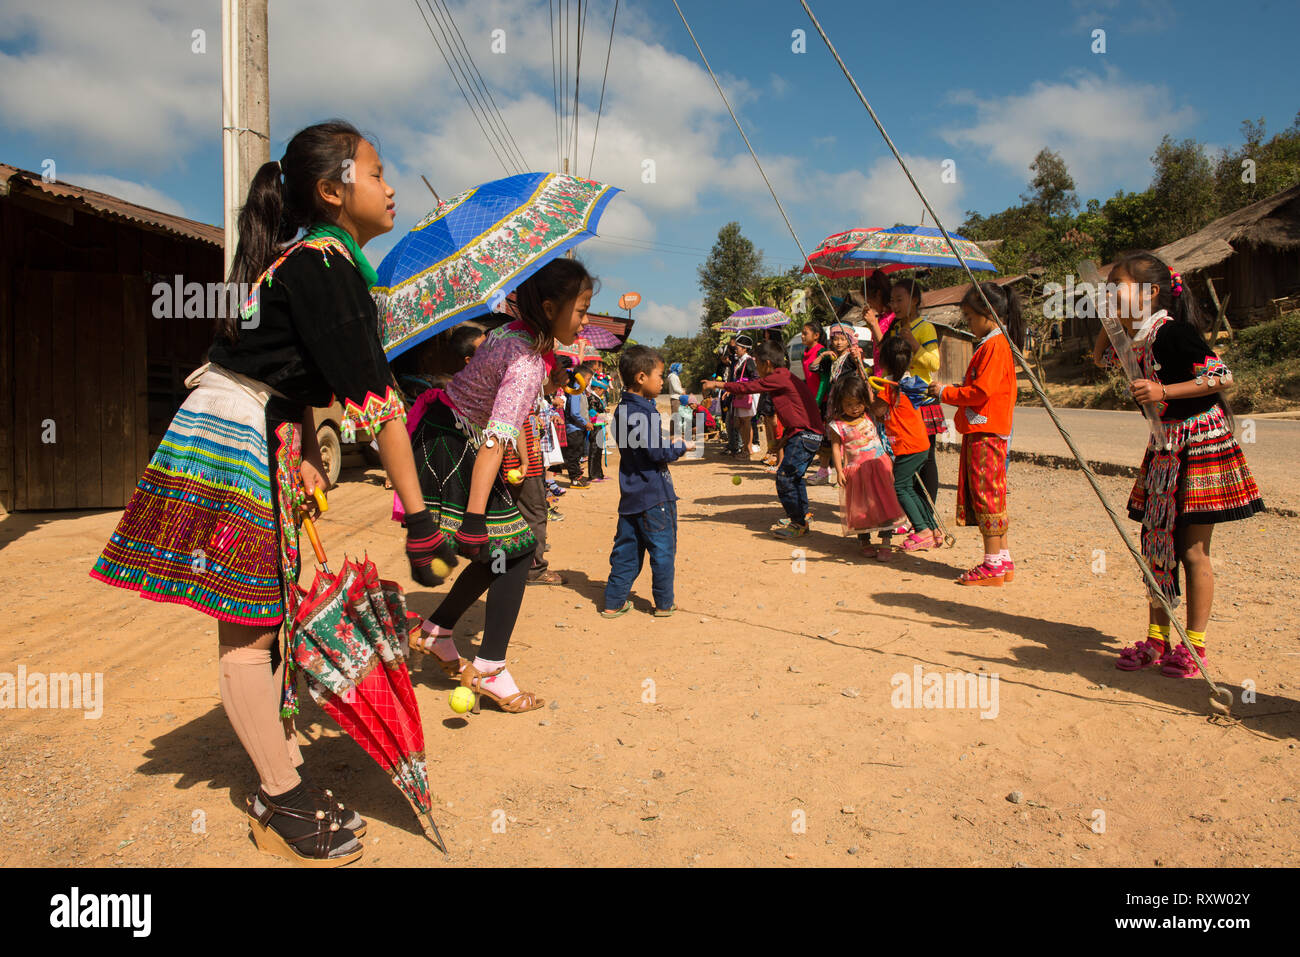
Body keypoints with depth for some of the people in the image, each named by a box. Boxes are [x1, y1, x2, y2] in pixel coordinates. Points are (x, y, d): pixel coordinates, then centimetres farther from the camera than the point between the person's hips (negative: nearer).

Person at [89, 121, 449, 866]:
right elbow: (374, 396, -24)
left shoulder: (324, 260, 12)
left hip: (269, 440, 9)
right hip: (232, 439, -9)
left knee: (275, 616, 11)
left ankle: (286, 782, 22)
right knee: (249, 628, -2)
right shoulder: (323, 262, -18)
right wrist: (420, 517, -24)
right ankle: (284, 807, 9)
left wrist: (306, 457, 2)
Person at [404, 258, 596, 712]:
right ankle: (489, 671, 0)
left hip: (452, 438, 9)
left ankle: (436, 631, 23)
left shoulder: (510, 332, 2)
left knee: (502, 549, 12)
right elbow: (495, 443, -34)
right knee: (514, 549, -6)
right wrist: (475, 520, -38)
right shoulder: (527, 363, -25)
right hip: (448, 450, -9)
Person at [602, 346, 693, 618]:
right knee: (662, 550, 4)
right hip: (654, 496, -9)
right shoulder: (642, 412, -18)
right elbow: (657, 453, -20)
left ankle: (614, 602, 17)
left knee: (626, 549, 13)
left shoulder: (622, 410, 10)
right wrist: (681, 447, -4)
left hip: (631, 495, 9)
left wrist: (668, 444, 11)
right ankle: (664, 604, 13)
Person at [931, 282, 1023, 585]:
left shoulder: (995, 345, -13)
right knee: (991, 495, 12)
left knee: (985, 494, -7)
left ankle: (993, 565, -3)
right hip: (980, 430, 10)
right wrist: (953, 389, 8)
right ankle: (1003, 560, 18)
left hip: (986, 431, -10)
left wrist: (944, 393, -10)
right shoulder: (990, 343, 19)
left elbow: (980, 391, -20)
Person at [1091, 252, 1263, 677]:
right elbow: (1102, 357, 25)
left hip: (1199, 442, -8)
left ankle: (1194, 645, 9)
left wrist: (1163, 391, -27)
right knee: (1157, 544, 10)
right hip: (1166, 448, 9)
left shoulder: (1172, 332, -17)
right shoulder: (1136, 338, 7)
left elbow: (1222, 375, -21)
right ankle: (1156, 639, 20)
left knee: (1192, 550, -2)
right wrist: (1112, 320, 10)